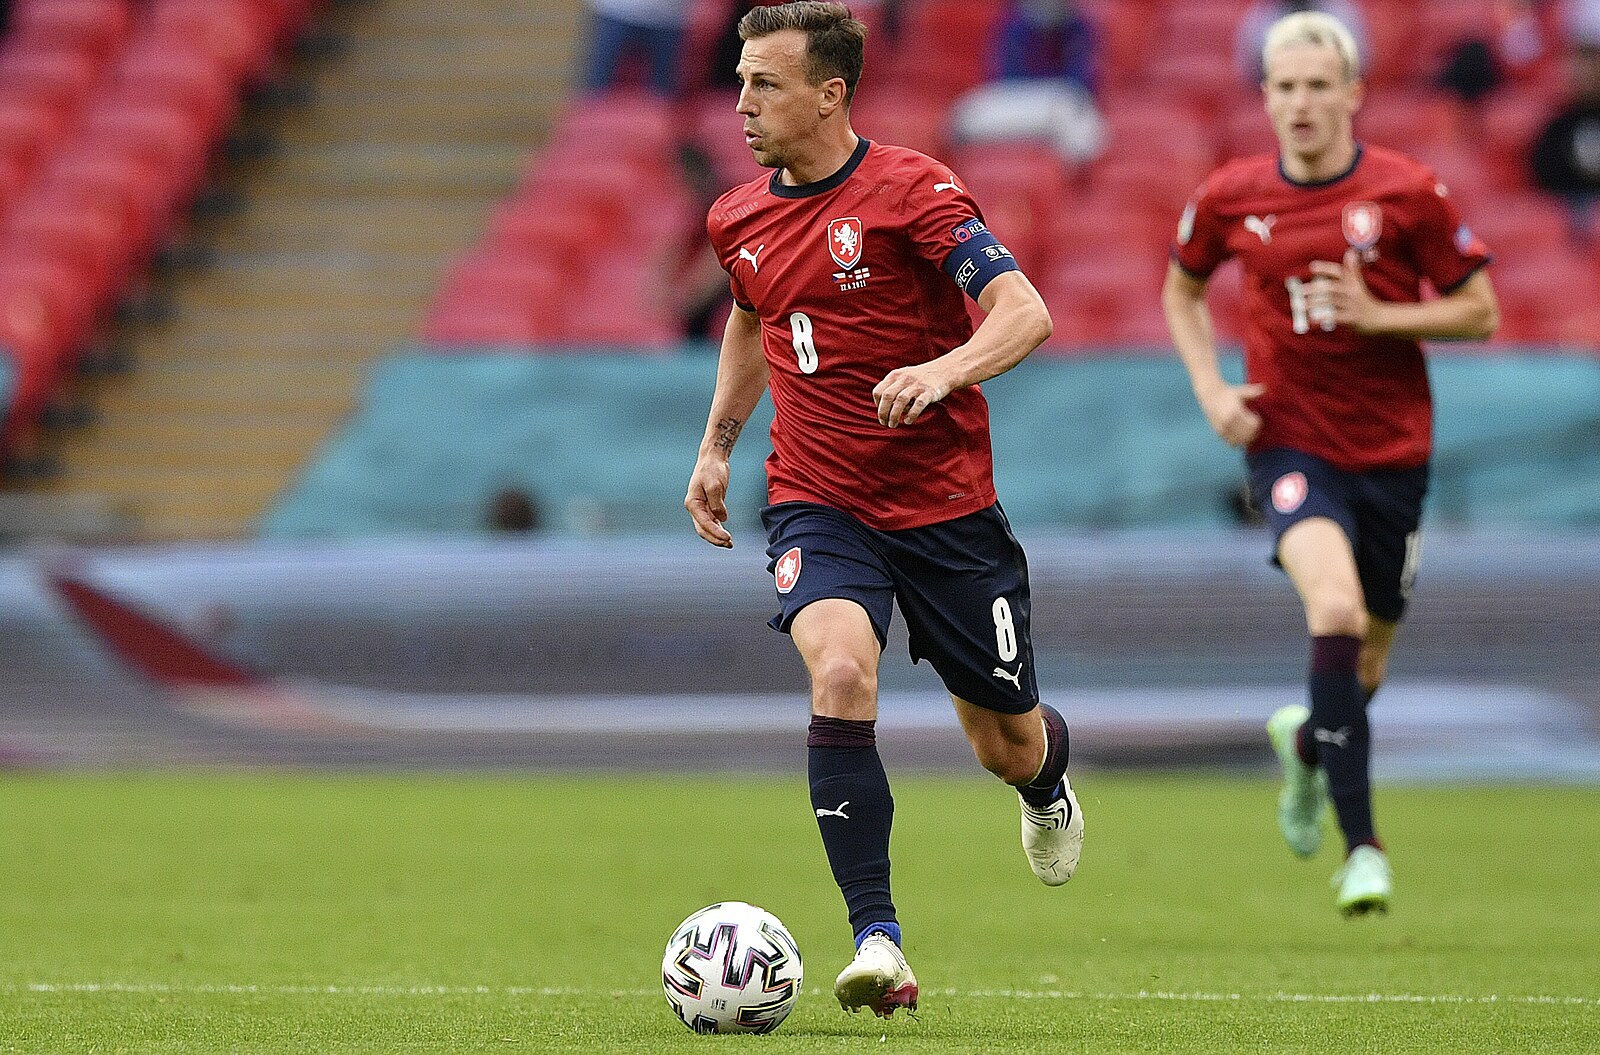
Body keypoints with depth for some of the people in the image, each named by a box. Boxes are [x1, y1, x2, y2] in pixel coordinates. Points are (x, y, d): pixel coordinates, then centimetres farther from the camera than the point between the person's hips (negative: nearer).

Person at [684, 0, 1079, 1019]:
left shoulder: (912, 190, -13)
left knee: (1008, 744, 9)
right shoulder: (740, 219, 5)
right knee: (840, 671, -28)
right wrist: (717, 445, 20)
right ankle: (877, 939, -27)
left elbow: (1024, 313, -21)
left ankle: (1049, 784, 50)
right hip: (818, 502, 3)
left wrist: (943, 370, -38)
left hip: (947, 504, -3)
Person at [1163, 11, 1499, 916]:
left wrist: (1378, 314, -16)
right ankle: (1362, 845, -25)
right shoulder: (1232, 198, -2)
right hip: (1290, 442, -1)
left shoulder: (1408, 192, -7)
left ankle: (1306, 742, 51)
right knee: (1335, 606, -28)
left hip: (1392, 450, 1)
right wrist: (1211, 389, 2)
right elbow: (1183, 290, 17)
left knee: (1366, 663, 13)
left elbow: (1480, 313, -1)